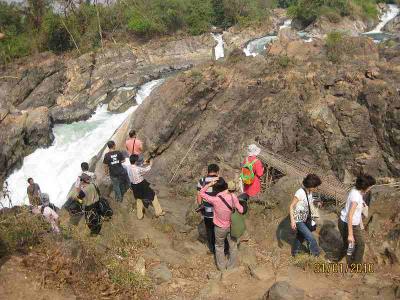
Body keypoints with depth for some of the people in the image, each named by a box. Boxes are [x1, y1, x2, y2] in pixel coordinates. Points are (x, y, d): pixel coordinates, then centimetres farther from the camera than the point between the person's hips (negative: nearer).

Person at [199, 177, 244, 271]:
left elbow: (201, 193, -16)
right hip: (231, 226, 2)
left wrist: (210, 183, -24)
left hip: (220, 228, -2)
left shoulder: (215, 200, -29)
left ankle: (222, 267, 39)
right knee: (233, 246, 24)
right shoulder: (233, 197, -22)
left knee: (219, 247, 24)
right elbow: (241, 210, -11)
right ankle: (231, 267, 40)